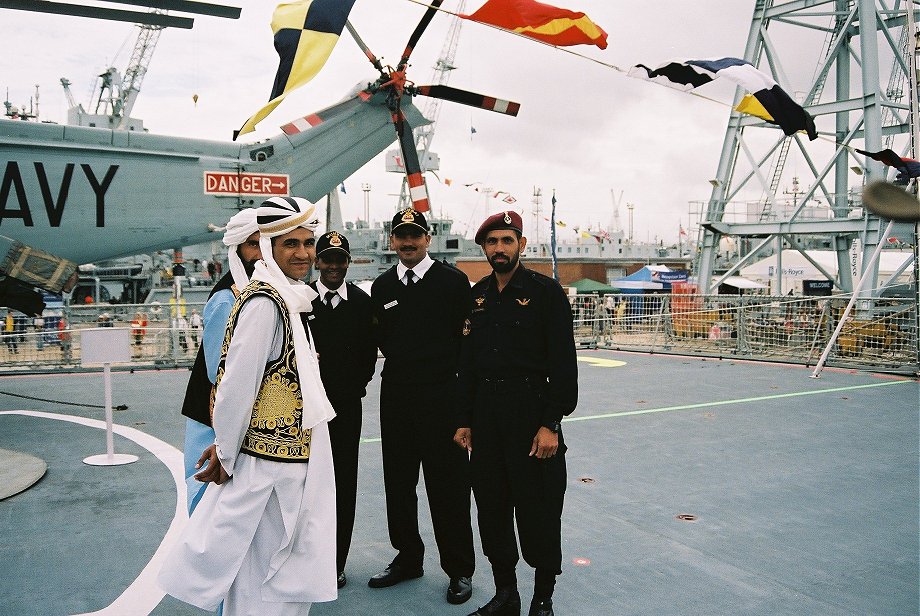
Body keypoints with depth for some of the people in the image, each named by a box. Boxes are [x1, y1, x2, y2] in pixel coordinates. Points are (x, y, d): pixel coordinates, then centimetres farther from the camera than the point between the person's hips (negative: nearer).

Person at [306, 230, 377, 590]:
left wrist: (356, 387, 2)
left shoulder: (362, 302, 6)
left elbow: (369, 354, 8)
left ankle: (336, 563, 18)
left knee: (343, 484, 6)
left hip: (346, 405, 1)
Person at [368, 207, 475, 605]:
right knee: (398, 482, 13)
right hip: (396, 393, 5)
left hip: (440, 393, -5)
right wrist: (402, 360, 3)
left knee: (448, 486, 2)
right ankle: (408, 558, 30)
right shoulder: (382, 286, 10)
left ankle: (459, 569, 17)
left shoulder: (453, 281, -4)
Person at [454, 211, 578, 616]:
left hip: (531, 413, -5)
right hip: (485, 416, 5)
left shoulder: (546, 292, -6)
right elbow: (467, 363, 13)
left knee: (538, 512, 2)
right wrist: (463, 421, 9)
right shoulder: (476, 297, 10)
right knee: (491, 508, 12)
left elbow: (563, 363, -10)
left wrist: (551, 424, -15)